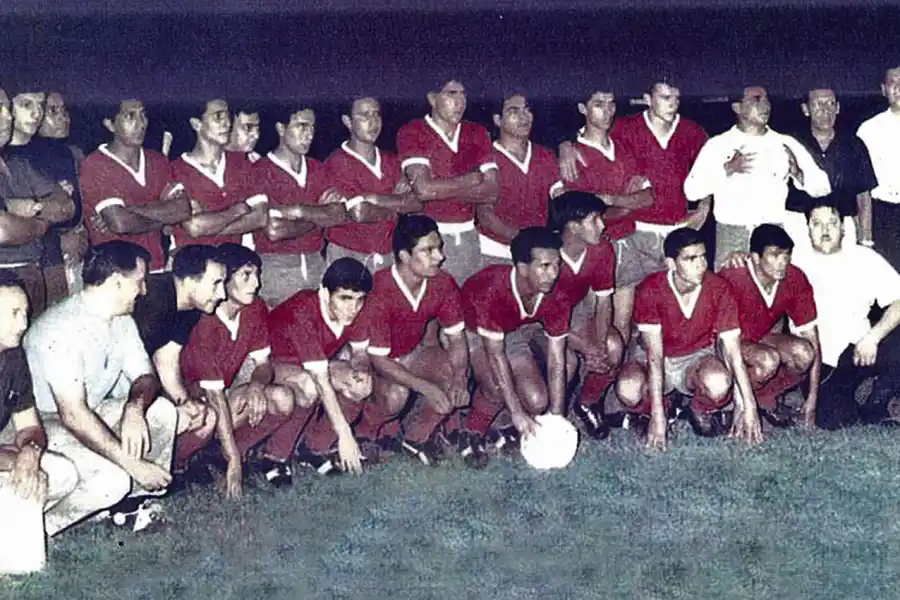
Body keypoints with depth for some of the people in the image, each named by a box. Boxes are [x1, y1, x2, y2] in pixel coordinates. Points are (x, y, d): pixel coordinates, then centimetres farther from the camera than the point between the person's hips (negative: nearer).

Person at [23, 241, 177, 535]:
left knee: (163, 411, -11)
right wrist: (134, 465, -30)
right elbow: (73, 416, -33)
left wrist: (134, 409, -24)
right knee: (111, 482, -30)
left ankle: (135, 495, 5)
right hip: (41, 423, -9)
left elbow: (145, 377, 2)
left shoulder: (121, 320, -1)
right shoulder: (61, 329, -29)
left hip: (91, 413, 9)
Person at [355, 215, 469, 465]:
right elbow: (378, 358, -28)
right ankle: (365, 433, 0)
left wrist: (459, 379, -28)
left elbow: (457, 338, -8)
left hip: (411, 354, 5)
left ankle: (417, 436, 0)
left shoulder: (443, 284, -15)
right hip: (369, 361, -5)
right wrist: (426, 387, -34)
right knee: (396, 395, -35)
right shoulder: (379, 292, -32)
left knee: (454, 374, -22)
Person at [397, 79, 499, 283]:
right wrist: (471, 180, -5)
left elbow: (492, 192, -1)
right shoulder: (412, 133, -4)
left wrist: (441, 190, -11)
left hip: (467, 237, 4)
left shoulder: (477, 134, 10)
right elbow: (424, 189, -17)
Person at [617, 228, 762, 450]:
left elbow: (733, 350, -15)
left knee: (719, 383, -36)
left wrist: (749, 406, -19)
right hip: (656, 358, -1)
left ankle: (700, 412, 1)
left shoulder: (718, 289, -18)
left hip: (697, 357, 1)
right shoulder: (650, 290, -23)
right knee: (628, 390, -35)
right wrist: (657, 415, -30)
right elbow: (654, 353, -25)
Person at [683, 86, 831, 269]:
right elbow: (692, 190, -7)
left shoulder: (786, 145, 8)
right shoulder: (718, 145, 3)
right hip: (731, 238, -1)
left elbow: (821, 187, 5)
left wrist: (797, 173, -14)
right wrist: (728, 169, -18)